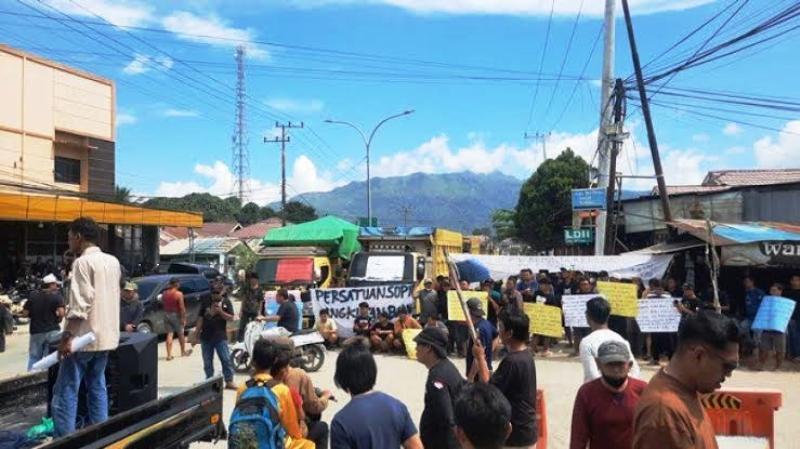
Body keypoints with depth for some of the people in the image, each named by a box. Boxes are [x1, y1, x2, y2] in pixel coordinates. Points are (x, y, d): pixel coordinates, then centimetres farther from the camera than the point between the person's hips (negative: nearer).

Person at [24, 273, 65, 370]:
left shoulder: (33, 297, 5)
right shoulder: (56, 296, -8)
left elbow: (25, 313, 4)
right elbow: (61, 313, -19)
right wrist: (57, 319, 2)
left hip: (36, 332, 4)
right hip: (52, 331, -3)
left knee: (34, 358, 11)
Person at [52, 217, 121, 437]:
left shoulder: (83, 262, -13)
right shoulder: (113, 261, 11)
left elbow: (80, 304, -21)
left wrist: (66, 336, -20)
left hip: (84, 337, -8)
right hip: (106, 335, 8)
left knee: (66, 391, -2)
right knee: (97, 387, 14)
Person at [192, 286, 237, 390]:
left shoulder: (226, 302, 1)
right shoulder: (205, 303, 6)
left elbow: (231, 318, -4)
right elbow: (200, 319, 6)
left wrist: (221, 312, -20)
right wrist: (196, 335, 3)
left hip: (220, 337, -2)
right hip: (206, 337, 2)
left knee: (226, 359, -5)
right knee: (207, 362, 10)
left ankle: (229, 381, 1)